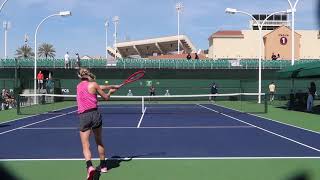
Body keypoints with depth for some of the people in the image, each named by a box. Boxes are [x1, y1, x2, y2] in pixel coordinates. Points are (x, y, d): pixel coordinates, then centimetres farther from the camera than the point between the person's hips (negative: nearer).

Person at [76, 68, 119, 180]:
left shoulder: (79, 86, 15)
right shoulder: (93, 84, 2)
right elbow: (106, 98, 10)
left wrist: (112, 86, 29)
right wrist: (110, 91, 31)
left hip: (83, 116, 1)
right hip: (95, 114, -1)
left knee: (85, 146, -2)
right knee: (99, 142, 19)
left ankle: (90, 166, -26)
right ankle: (103, 166, 31)